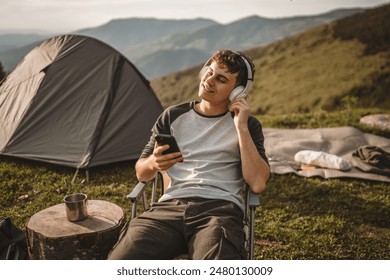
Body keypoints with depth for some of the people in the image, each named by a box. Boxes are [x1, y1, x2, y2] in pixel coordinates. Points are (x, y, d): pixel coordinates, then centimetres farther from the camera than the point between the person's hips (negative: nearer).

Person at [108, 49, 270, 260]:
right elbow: (141, 174, 17)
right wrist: (153, 163, -7)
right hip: (170, 206, 3)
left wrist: (241, 127, -5)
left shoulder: (247, 125, 12)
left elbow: (257, 184, -3)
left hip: (220, 209, -2)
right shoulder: (173, 116, 16)